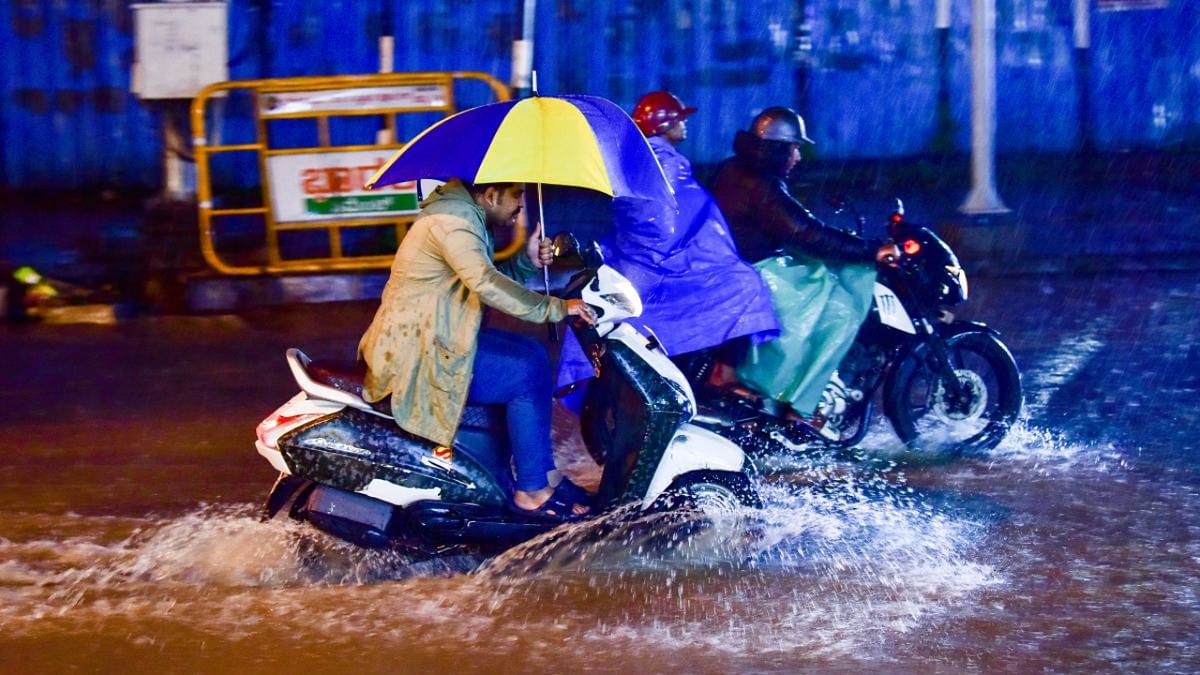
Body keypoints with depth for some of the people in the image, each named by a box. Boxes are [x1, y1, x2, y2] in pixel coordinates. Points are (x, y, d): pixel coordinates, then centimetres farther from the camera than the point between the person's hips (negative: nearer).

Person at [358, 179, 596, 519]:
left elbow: (489, 276, 18)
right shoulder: (453, 220, -20)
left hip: (437, 335, 11)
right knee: (528, 375, -14)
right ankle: (532, 490, -4)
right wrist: (555, 308, -31)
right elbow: (486, 284, -33)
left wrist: (527, 261, 0)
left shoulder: (467, 215, 14)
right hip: (418, 354, -11)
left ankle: (543, 471, 13)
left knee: (532, 353, 11)